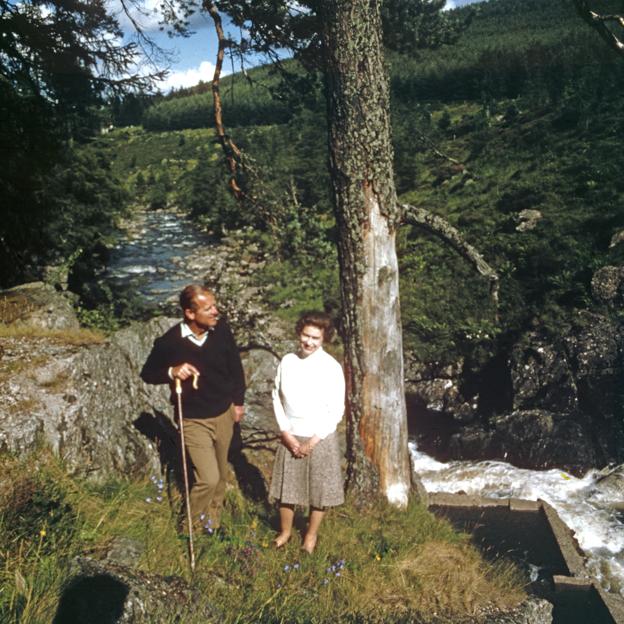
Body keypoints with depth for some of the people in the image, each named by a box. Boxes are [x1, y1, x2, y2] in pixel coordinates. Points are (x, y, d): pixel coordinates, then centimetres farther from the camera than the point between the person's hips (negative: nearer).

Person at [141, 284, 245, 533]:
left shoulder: (221, 329, -12)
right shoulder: (169, 342, -21)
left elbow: (235, 366, 4)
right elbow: (147, 373, -6)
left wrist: (238, 401, 8)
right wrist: (172, 372, -26)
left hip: (224, 413, 4)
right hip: (193, 420, -4)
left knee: (220, 472, 19)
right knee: (208, 477, -7)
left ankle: (214, 517, 45)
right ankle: (194, 522, 22)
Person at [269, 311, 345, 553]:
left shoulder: (331, 367, -14)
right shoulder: (287, 361, -5)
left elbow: (336, 411, -10)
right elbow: (277, 398, 2)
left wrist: (312, 442, -11)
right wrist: (286, 433, -7)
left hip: (320, 438, -2)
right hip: (290, 437, 3)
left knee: (319, 489, 11)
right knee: (286, 486, 15)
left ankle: (311, 534, 35)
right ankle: (285, 531, 38)